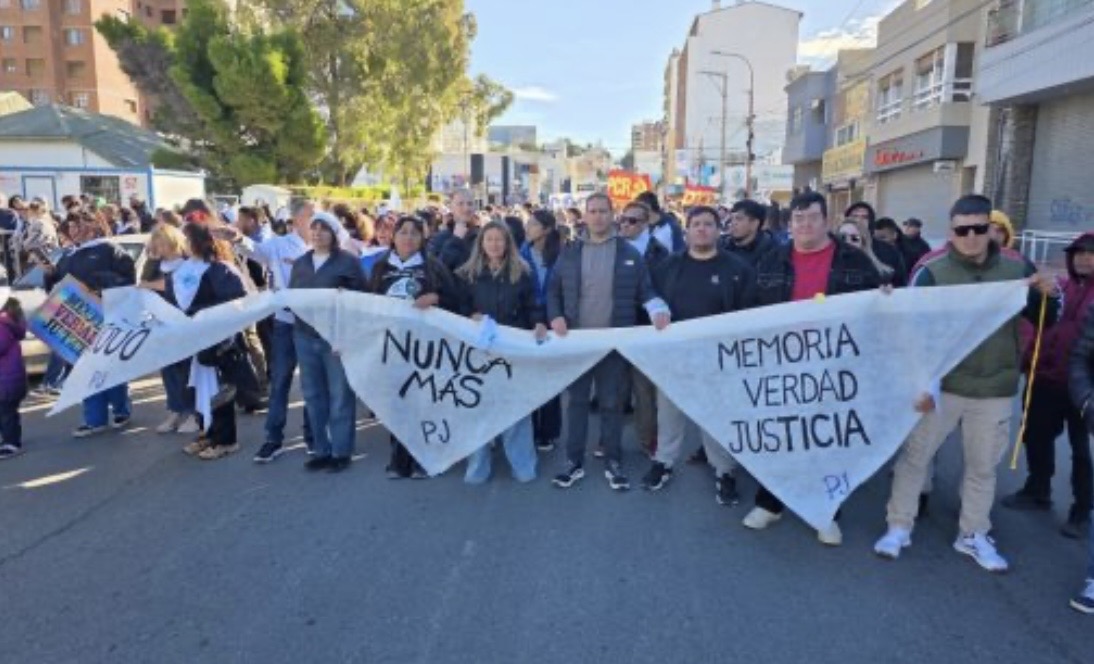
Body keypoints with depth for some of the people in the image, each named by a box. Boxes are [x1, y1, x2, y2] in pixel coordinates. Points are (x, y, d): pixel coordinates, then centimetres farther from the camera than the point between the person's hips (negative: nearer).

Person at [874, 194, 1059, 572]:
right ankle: (899, 527, 20)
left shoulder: (1016, 269, 0)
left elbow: (1043, 321, 11)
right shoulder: (932, 272, -8)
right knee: (914, 456, 5)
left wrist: (1049, 296, -12)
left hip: (995, 390, 3)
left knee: (983, 466, 15)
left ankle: (973, 536, 32)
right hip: (941, 385, -2)